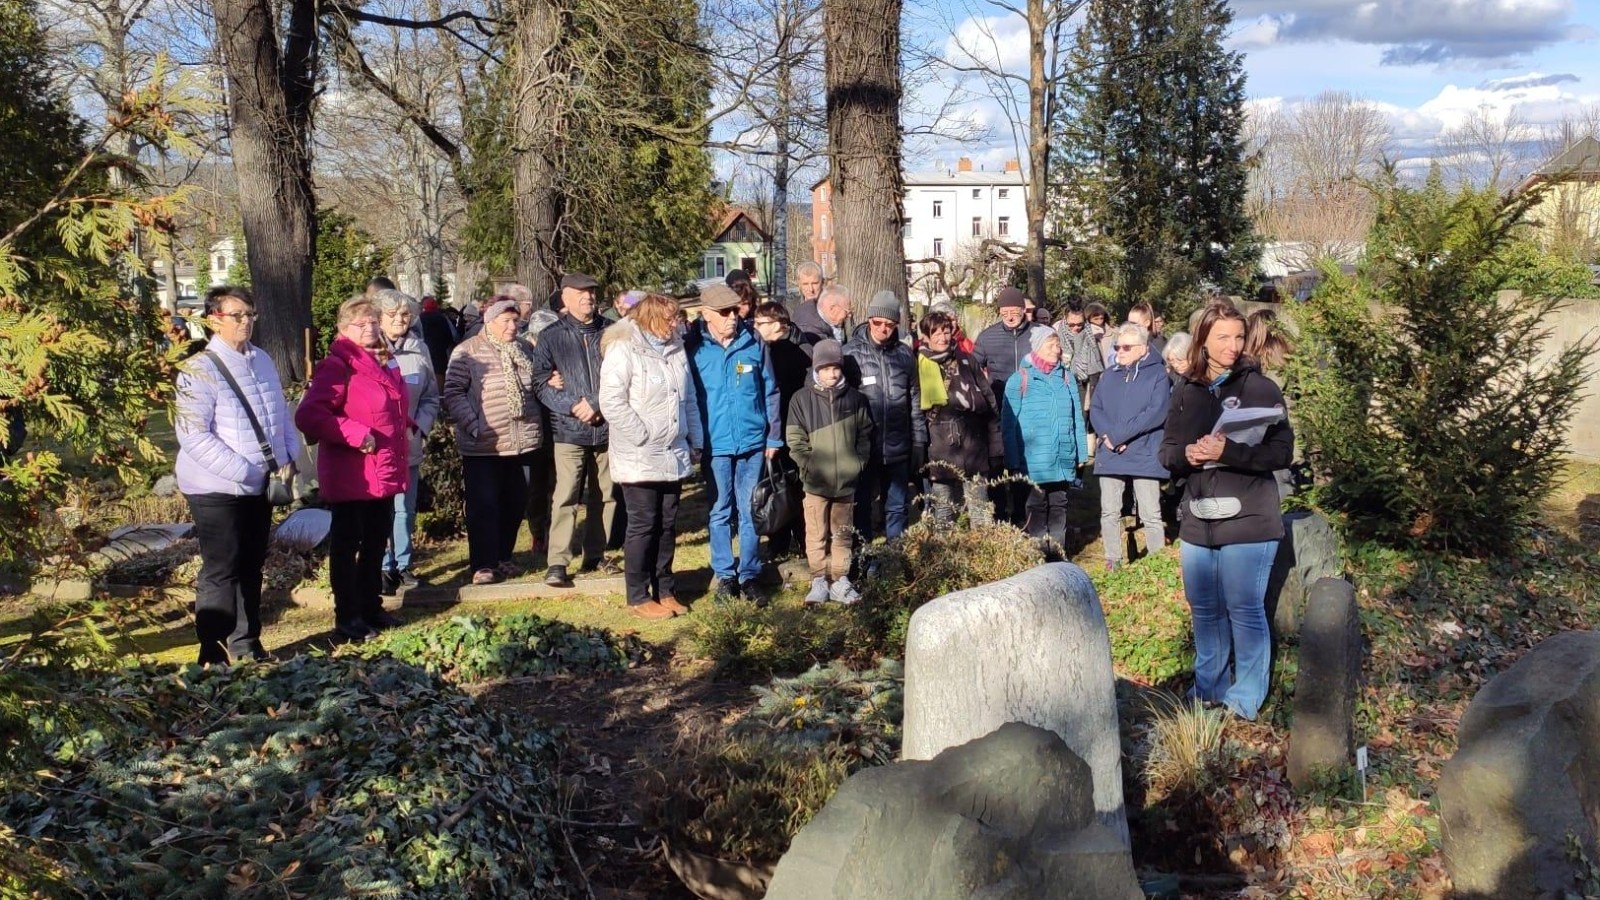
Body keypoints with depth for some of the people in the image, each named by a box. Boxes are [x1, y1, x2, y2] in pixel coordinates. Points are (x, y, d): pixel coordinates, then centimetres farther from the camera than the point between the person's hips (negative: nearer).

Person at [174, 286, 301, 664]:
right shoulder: (199, 370, -13)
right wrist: (245, 471, -21)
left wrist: (288, 458, 1)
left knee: (251, 566, 16)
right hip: (217, 489, -7)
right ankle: (213, 657, 6)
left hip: (260, 485, 7)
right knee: (220, 571, -3)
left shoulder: (262, 360, 8)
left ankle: (246, 644, 29)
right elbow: (193, 435, -19)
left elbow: (281, 413, 16)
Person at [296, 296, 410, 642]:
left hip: (384, 473, 8)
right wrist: (356, 435, -24)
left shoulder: (386, 363, 12)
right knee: (346, 545, 3)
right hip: (352, 477, -8)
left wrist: (406, 428, 12)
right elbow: (308, 415, -24)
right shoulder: (337, 366, -14)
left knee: (376, 544, 17)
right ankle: (347, 617, 12)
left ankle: (371, 607, 30)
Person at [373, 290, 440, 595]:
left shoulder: (419, 349, 8)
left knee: (406, 508, 10)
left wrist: (418, 427, -1)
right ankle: (385, 567, 6)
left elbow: (431, 397, 13)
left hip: (409, 444, 4)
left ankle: (403, 564, 21)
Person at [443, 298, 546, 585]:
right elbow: (453, 393, -10)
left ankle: (503, 557, 26)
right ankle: (483, 564, 4)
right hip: (483, 446, -6)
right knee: (484, 505, -2)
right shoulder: (468, 352, -5)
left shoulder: (524, 349, 13)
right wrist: (473, 426, -18)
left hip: (523, 442, 6)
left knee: (515, 504, 12)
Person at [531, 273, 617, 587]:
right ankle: (557, 562, -4)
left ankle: (595, 555, 23)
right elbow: (541, 382, -1)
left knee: (605, 496, 10)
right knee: (565, 497, -7)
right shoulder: (551, 337, 2)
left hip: (608, 427, 2)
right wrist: (573, 406, -14)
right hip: (569, 430, -2)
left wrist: (596, 404, -10)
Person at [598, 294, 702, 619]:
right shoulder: (623, 350, -10)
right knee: (643, 526, -1)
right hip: (639, 458, -6)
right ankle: (639, 598, 9)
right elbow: (612, 403, -17)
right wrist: (645, 438, -16)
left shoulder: (675, 349, 12)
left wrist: (695, 441, 13)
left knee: (667, 525, 12)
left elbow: (689, 399, 18)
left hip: (674, 456, 7)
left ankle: (665, 590, 22)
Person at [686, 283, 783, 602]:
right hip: (715, 445, -1)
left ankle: (749, 575, 17)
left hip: (753, 442, 1)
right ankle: (725, 575, 19)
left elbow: (770, 392, 6)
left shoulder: (754, 343, 1)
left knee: (750, 511, 8)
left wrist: (773, 437, 5)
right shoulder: (694, 348, -4)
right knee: (720, 512, 9)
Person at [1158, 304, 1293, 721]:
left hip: (1248, 520, -4)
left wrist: (1227, 451, -24)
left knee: (1245, 610, 1)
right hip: (1197, 519, 5)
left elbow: (1282, 451, -12)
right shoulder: (1186, 391, 8)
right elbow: (1167, 451, 9)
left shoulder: (1260, 387, -5)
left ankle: (1246, 701, 14)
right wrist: (1187, 454, -14)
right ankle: (1207, 691, 30)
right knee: (1204, 609, 14)